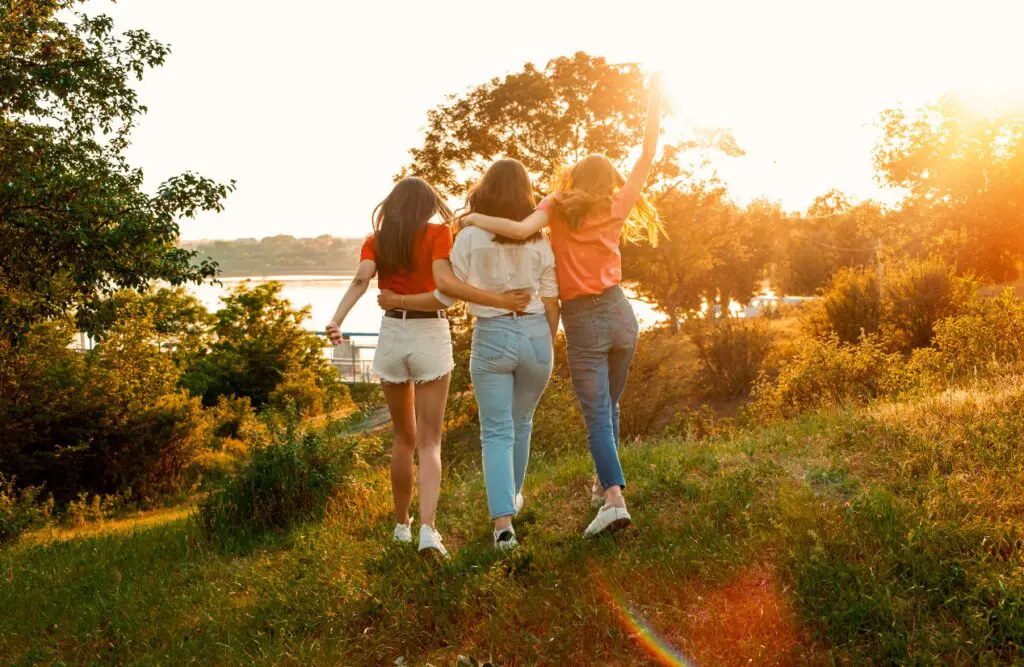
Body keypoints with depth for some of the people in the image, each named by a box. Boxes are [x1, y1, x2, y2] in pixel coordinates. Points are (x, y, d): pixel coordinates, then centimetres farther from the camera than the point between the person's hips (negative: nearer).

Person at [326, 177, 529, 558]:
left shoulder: (375, 241, 7)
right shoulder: (438, 233, -1)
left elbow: (361, 279, -12)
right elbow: (444, 285, -17)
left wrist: (336, 320, -22)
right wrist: (499, 301, -18)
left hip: (392, 336, 3)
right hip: (431, 337, -3)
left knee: (404, 437, 20)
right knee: (429, 442, 1)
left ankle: (401, 524, 27)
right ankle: (428, 528, -17)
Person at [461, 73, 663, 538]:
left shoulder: (558, 206, -4)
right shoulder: (616, 210, 3)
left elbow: (521, 229, -22)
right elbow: (648, 155, 6)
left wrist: (477, 219, -7)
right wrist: (655, 100, 9)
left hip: (582, 324, -3)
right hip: (620, 315, 3)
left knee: (596, 415, -5)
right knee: (609, 406, 20)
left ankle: (614, 497, -19)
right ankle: (606, 484, 30)